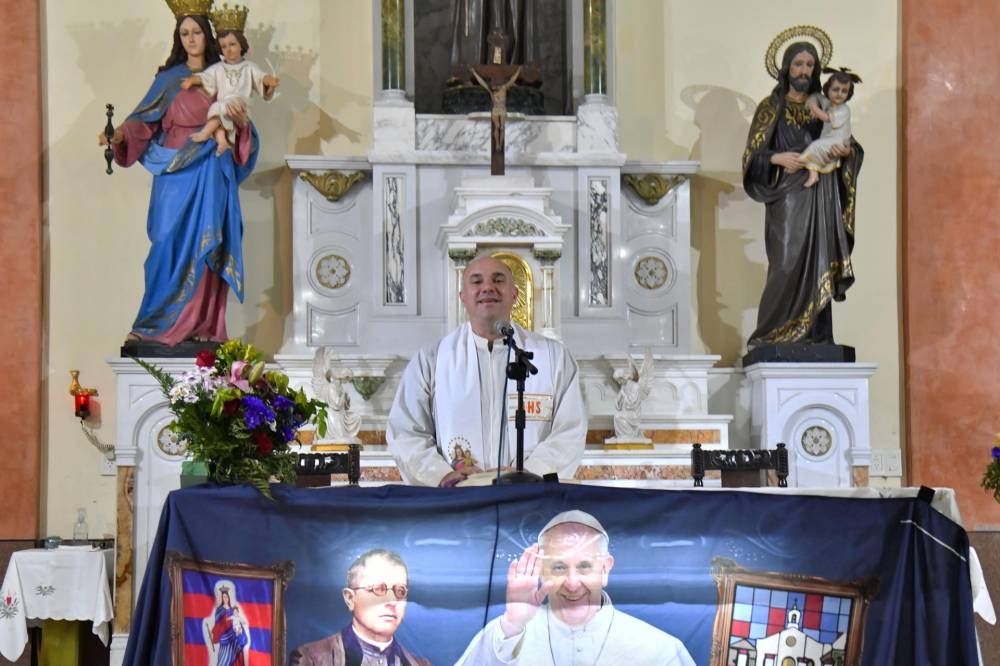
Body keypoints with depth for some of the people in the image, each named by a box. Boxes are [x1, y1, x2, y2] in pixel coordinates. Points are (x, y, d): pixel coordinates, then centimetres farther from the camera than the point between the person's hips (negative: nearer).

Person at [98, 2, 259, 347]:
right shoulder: (169, 79, 7)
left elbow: (239, 134, 13)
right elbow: (145, 120, 0)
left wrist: (242, 122, -9)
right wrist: (121, 134, -19)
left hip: (212, 176, 2)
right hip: (176, 174, -2)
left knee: (207, 247, -1)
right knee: (172, 246, -8)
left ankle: (203, 324, 1)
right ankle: (155, 323, -4)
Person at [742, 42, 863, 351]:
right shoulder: (771, 107, 5)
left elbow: (854, 148, 16)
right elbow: (753, 155, 2)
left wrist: (846, 151, -7)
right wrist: (778, 158, -17)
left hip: (821, 200, 3)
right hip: (787, 198, -3)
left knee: (817, 267, -2)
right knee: (787, 265, -13)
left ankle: (815, 339, -1)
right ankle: (771, 337, -8)